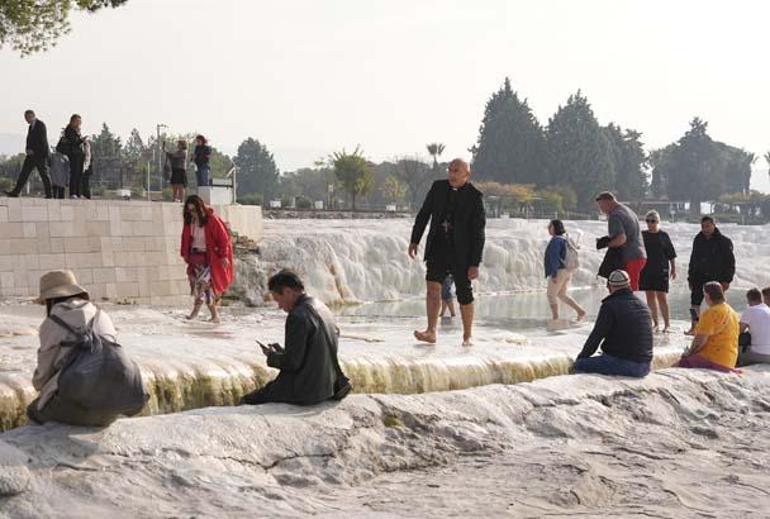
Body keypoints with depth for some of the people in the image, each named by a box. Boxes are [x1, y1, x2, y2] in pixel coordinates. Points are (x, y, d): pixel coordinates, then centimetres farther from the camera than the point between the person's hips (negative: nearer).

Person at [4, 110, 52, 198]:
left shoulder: (40, 125, -11)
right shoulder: (31, 126, 17)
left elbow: (42, 140, -17)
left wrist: (33, 150, -15)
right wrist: (28, 150, 4)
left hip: (40, 154, -9)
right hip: (32, 154, 9)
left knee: (44, 174, -4)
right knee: (24, 173, 3)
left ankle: (49, 194, 3)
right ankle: (16, 192, 0)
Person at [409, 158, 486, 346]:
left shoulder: (474, 197, -9)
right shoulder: (438, 187, 3)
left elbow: (478, 233, -9)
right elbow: (424, 214, 13)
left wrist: (475, 263, -12)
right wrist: (415, 240, 9)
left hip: (461, 252, -3)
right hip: (438, 247, 3)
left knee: (464, 295, 4)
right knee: (432, 286, -12)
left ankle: (467, 336, 17)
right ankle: (431, 332, -16)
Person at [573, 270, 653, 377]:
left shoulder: (610, 305, -10)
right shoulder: (643, 306, 13)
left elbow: (596, 336, -6)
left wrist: (581, 357, 9)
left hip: (623, 365, -7)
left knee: (580, 365, -1)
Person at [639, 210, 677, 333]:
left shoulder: (663, 235, 1)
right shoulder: (642, 235, 7)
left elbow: (671, 254, 3)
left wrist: (673, 269, 0)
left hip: (661, 270, -3)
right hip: (646, 270, 4)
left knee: (662, 297, -6)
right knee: (650, 297, 7)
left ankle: (667, 324, 0)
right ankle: (655, 324, 16)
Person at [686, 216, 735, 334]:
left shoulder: (723, 241, -4)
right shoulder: (698, 240, 10)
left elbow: (730, 262, -5)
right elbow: (693, 260, 16)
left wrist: (727, 280, -12)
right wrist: (690, 278, 12)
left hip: (716, 278, -4)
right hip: (699, 278, 4)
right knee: (695, 302, -2)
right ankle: (694, 327, 5)